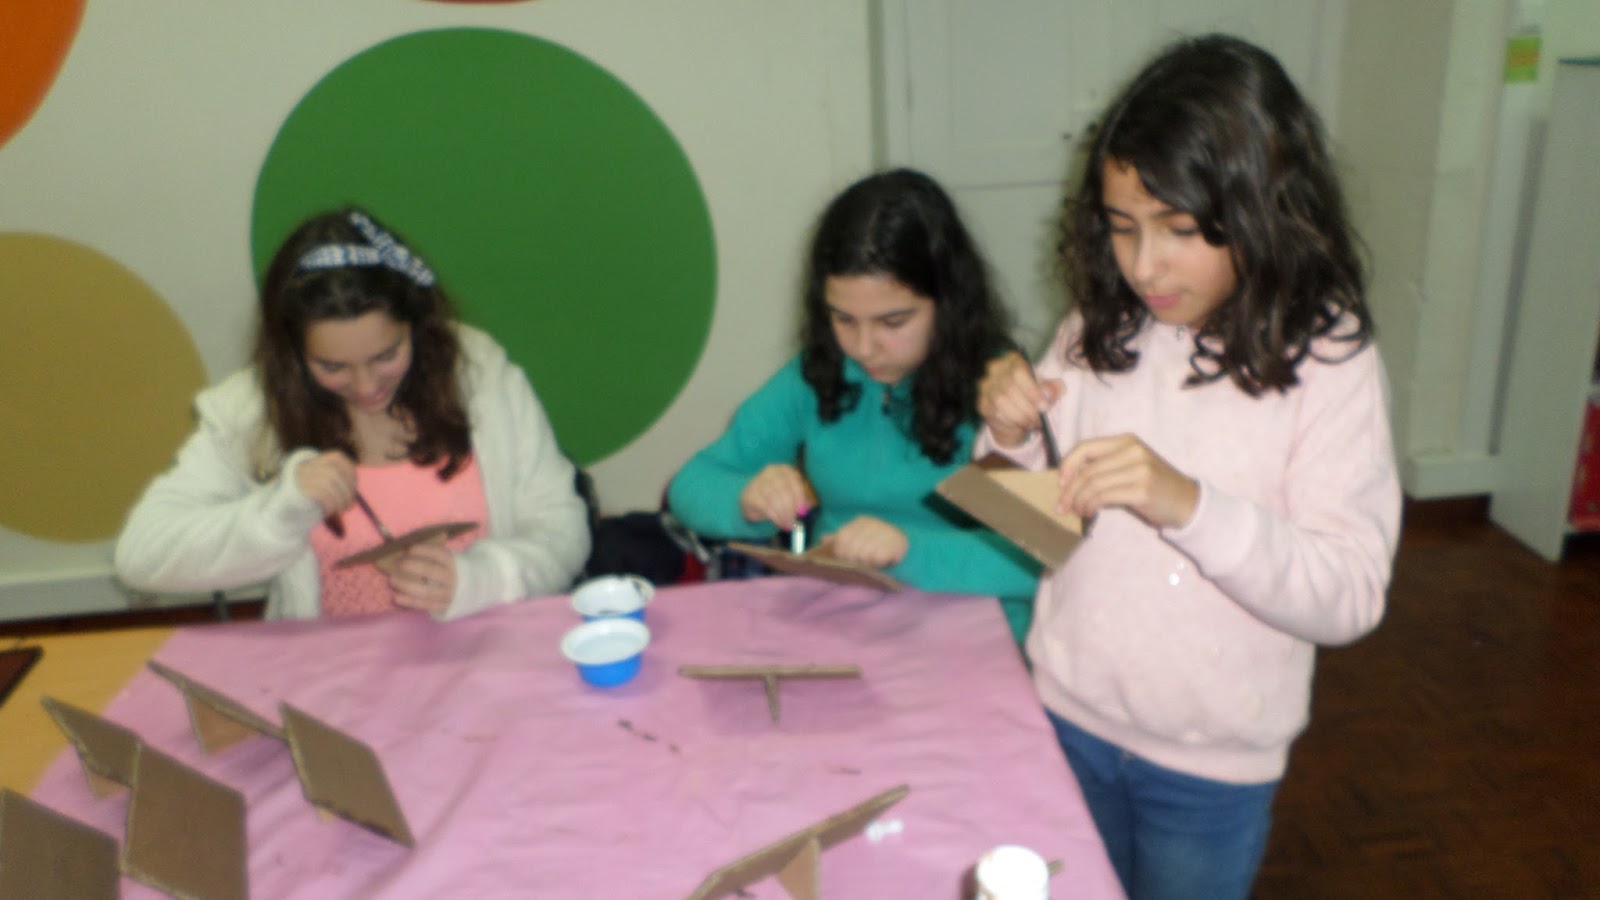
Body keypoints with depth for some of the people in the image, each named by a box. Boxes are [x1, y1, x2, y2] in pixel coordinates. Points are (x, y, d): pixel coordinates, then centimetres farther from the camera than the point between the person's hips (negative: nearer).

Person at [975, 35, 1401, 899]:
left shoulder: (1327, 365, -16)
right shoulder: (1096, 335, -6)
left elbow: (1350, 598, -21)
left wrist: (1190, 503, -34)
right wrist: (1011, 439, -18)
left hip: (1211, 767, -3)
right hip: (1065, 718, 3)